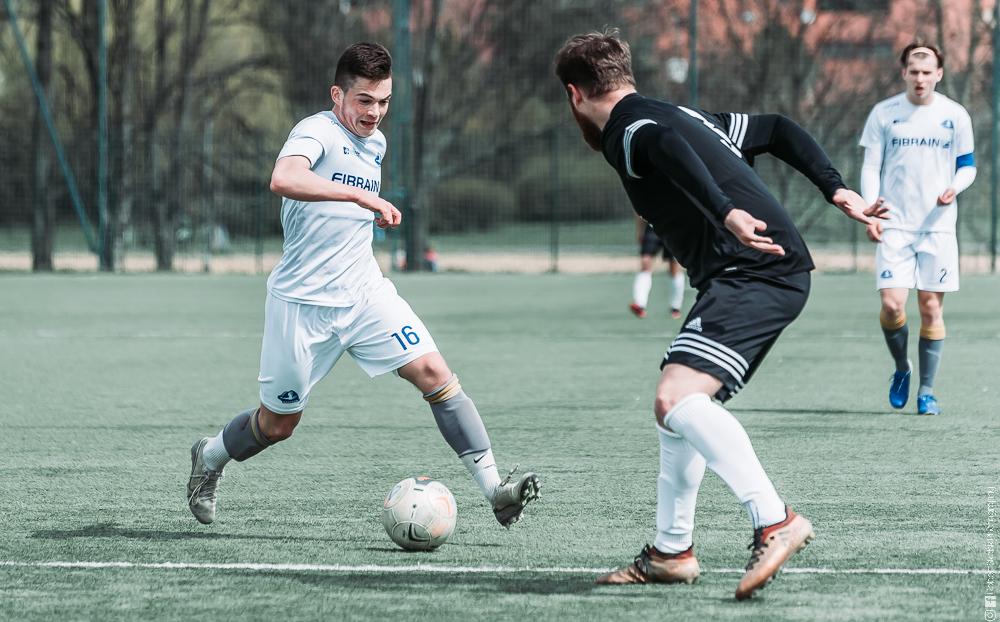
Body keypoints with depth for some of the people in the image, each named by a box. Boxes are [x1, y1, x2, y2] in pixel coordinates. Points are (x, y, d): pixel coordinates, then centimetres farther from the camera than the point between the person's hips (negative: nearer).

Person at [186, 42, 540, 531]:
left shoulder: (375, 144, 11)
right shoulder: (317, 132, -15)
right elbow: (283, 180, -39)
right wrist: (360, 196, -41)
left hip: (365, 293, 6)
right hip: (302, 303, -6)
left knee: (434, 373, -13)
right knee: (278, 423, 8)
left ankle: (493, 488, -15)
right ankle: (209, 459, 39)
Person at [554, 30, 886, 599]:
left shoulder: (626, 131, -3)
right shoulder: (688, 115, 26)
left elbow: (667, 145, -27)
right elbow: (778, 129, 28)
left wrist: (726, 212, -38)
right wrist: (836, 190, 21)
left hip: (750, 271, -10)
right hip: (779, 273, 10)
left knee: (676, 399, -22)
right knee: (681, 406, 19)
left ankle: (775, 522, -32)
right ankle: (672, 552, 25)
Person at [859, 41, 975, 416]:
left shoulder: (955, 115, 4)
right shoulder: (884, 114, 2)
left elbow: (968, 164, 11)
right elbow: (870, 167, 4)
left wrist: (955, 187, -11)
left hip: (938, 225, 1)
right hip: (895, 226, -1)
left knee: (931, 307, -1)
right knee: (892, 304, -12)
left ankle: (926, 390, 10)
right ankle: (901, 368, 16)